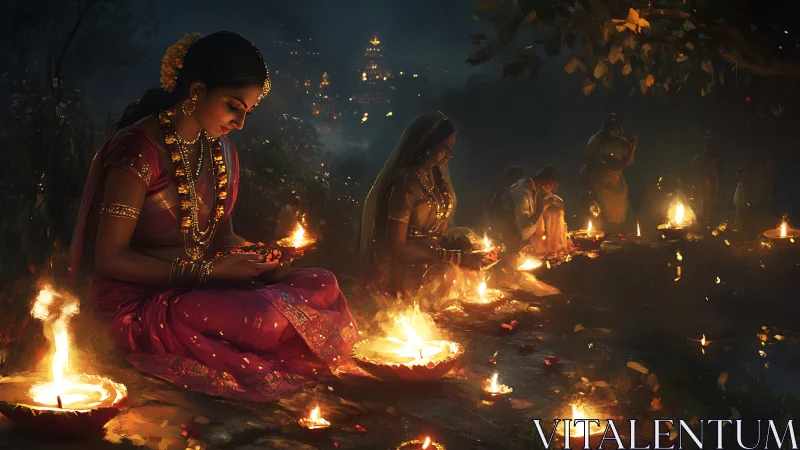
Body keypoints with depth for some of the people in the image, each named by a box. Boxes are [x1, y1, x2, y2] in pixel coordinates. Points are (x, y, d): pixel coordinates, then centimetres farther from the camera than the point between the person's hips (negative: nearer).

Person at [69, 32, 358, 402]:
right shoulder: (139, 150, -15)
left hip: (206, 286, 7)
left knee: (323, 285, -14)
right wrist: (208, 271, -19)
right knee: (266, 318, -33)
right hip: (140, 306, -7)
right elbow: (110, 259, -16)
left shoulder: (222, 151, 11)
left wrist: (258, 255, -1)